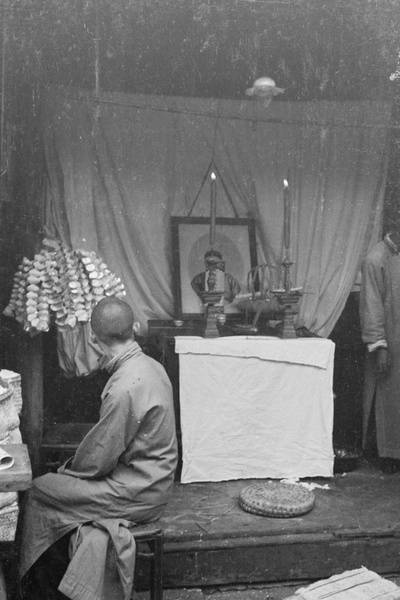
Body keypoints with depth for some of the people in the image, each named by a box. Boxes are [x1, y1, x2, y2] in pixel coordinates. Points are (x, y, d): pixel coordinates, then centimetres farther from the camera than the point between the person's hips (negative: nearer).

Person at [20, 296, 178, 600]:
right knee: (57, 483, 15)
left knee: (39, 492, -1)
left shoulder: (124, 387, -28)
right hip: (151, 480, 9)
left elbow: (98, 461, -19)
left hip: (135, 493, -9)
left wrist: (68, 469, 1)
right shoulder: (151, 366, 2)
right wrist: (72, 466, 11)